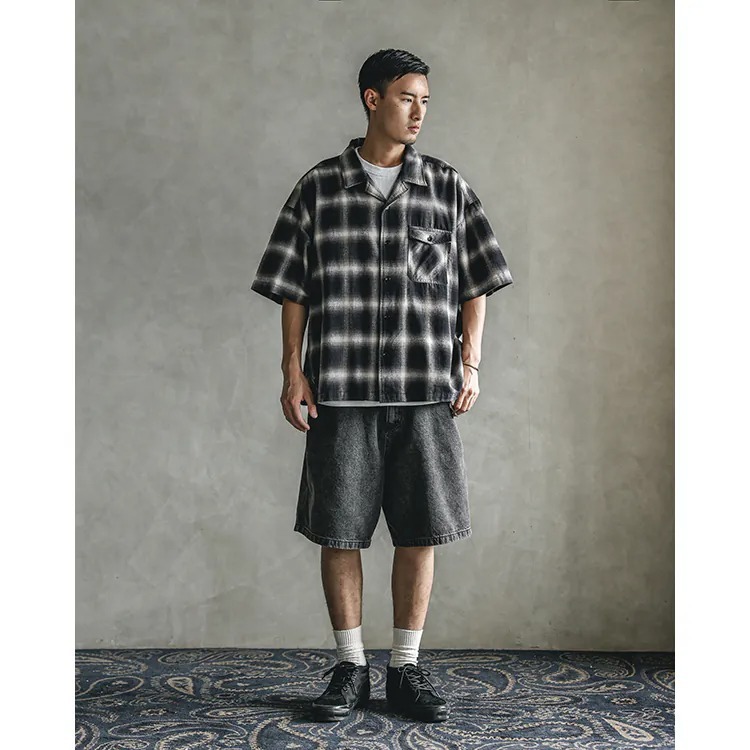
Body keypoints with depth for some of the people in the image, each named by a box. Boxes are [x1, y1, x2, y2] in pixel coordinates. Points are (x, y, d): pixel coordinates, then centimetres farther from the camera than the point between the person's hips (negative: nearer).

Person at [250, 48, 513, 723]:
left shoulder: (448, 187, 9)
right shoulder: (318, 187, 6)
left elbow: (473, 286, 11)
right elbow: (292, 289, 6)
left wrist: (470, 364, 1)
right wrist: (293, 372, -1)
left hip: (426, 390, 1)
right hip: (341, 389, -1)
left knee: (419, 530, 4)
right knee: (339, 530, 3)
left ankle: (407, 669, 18)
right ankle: (351, 668, 19)